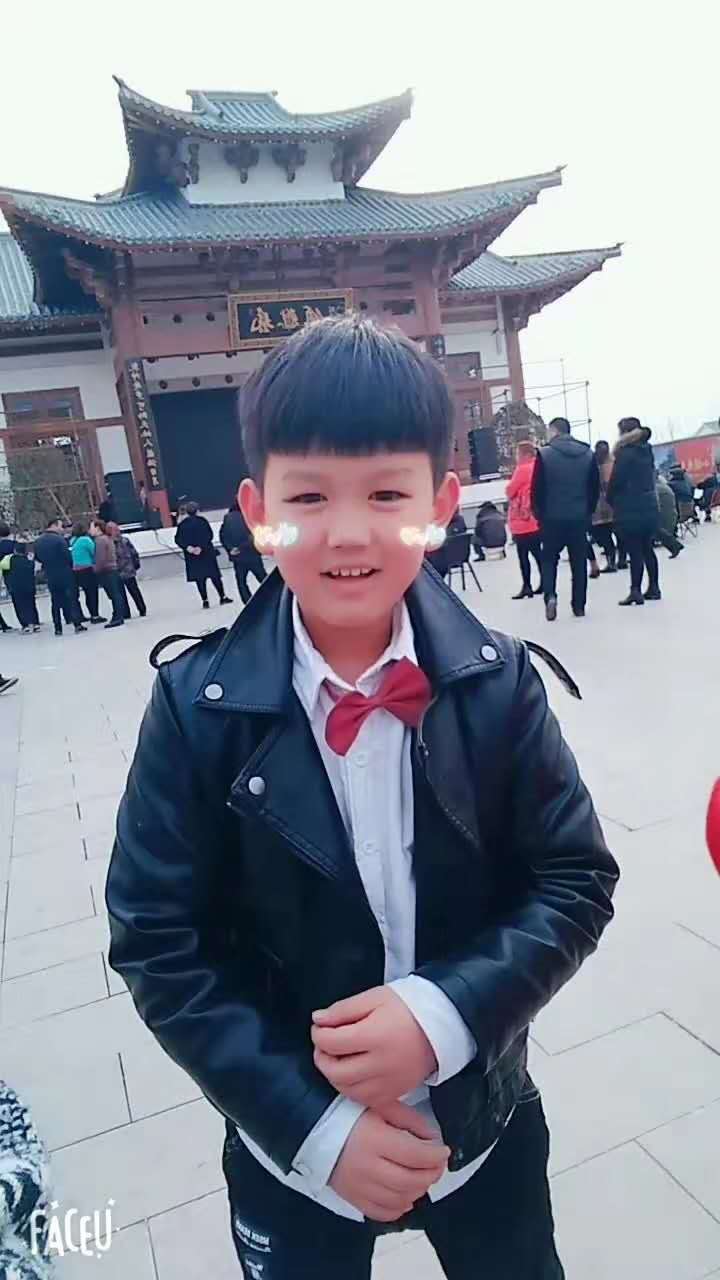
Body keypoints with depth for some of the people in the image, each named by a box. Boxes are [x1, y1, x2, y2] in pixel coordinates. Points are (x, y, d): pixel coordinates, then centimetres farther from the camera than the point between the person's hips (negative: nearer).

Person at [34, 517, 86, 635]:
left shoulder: (38, 541, 6)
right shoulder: (59, 539, -14)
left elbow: (37, 558, 11)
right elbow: (68, 556, -15)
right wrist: (70, 566, 4)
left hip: (50, 576, 5)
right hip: (65, 574, -5)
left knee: (55, 602, 10)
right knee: (72, 599, 1)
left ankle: (58, 628, 10)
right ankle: (77, 624, -4)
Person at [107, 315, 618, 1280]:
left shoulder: (498, 681, -15)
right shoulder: (197, 707, -18)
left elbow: (576, 880, -10)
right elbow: (156, 942, -13)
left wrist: (447, 1012, -23)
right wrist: (311, 1122, -17)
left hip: (487, 1124, 2)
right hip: (294, 1151, -1)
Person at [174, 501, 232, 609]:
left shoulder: (182, 524, 0)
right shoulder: (202, 521, -5)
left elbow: (178, 539, -4)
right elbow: (209, 535, -11)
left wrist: (187, 547, -10)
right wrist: (201, 547, -13)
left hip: (192, 556, 1)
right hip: (207, 552, -1)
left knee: (199, 578, 6)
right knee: (214, 575, 6)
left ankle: (205, 600, 4)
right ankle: (223, 597, 11)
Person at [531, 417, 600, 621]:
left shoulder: (545, 454, -7)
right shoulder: (588, 453, 5)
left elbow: (537, 489, -8)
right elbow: (595, 488, 7)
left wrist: (540, 514, 5)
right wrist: (588, 512, 16)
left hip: (553, 518, -2)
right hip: (579, 517, 3)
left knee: (549, 559, 12)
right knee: (579, 561, 9)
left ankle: (550, 595, -9)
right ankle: (579, 606, 11)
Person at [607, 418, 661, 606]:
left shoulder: (625, 454, -11)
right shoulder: (646, 450, 10)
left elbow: (615, 481, -11)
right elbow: (650, 477, 16)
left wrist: (610, 500, 4)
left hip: (630, 509, -7)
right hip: (649, 506, 7)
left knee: (634, 551, -6)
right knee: (648, 549, 14)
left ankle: (636, 591, -6)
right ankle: (654, 588, 18)